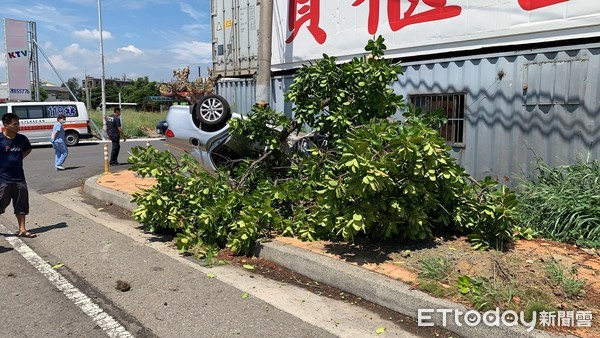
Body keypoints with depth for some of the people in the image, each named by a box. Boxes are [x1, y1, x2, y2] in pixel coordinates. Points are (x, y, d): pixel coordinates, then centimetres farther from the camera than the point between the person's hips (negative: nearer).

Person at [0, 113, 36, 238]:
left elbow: (28, 149, 23)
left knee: (21, 205, 8)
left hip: (19, 178, 4)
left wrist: (20, 157, 7)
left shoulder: (22, 139, 2)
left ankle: (22, 230, 17)